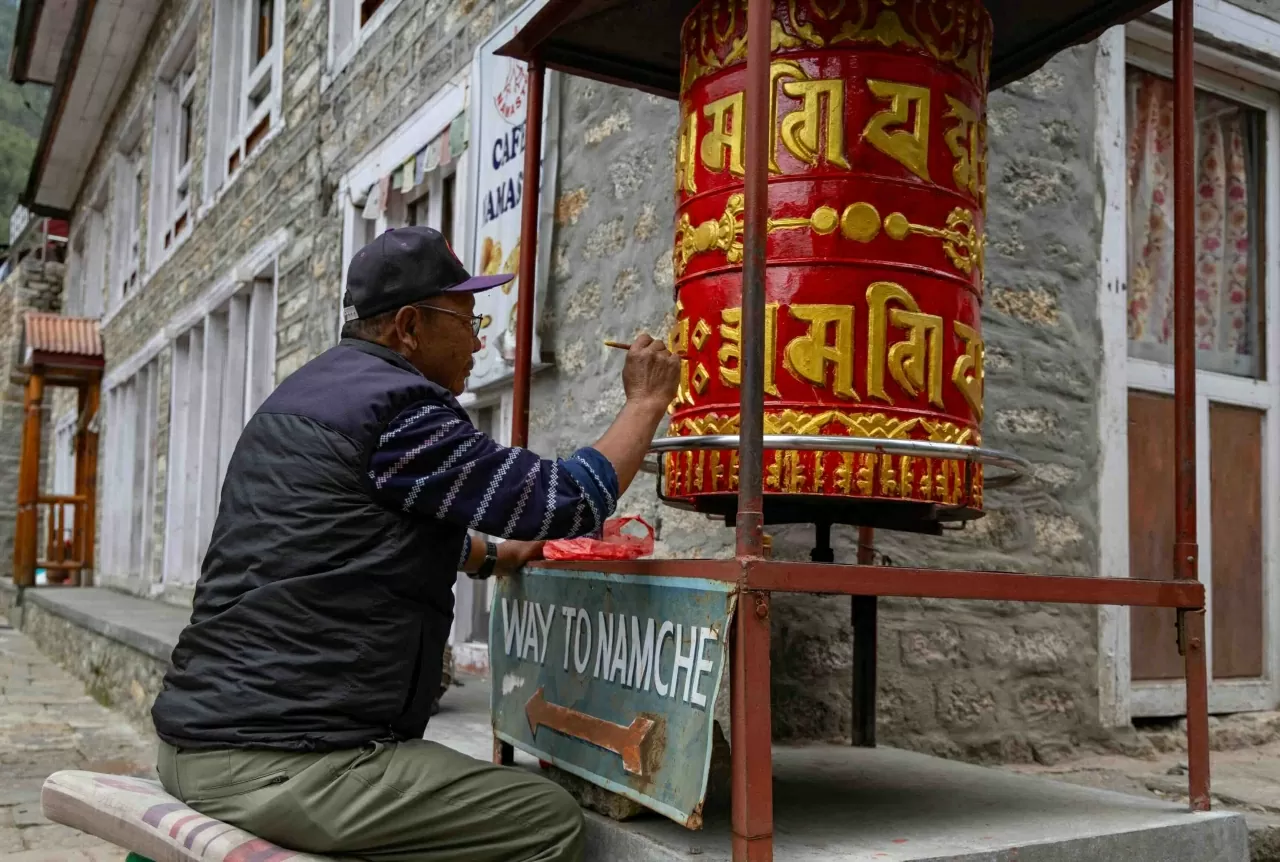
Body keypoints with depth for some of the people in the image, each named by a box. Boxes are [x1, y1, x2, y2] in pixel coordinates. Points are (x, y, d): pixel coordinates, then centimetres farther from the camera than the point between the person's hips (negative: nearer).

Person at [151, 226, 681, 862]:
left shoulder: (311, 390, 17)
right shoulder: (393, 403, -14)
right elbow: (565, 500, -12)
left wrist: (498, 555, 27)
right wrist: (646, 402, 2)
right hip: (282, 762, -10)